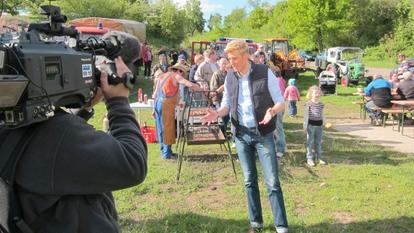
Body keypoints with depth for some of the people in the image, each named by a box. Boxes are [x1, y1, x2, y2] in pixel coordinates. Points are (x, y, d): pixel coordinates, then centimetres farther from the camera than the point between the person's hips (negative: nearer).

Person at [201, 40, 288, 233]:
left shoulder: (265, 73, -10)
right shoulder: (229, 77, 2)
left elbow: (280, 102, -6)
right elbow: (227, 105, 11)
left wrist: (273, 111, -29)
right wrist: (217, 113, -11)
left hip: (263, 134, -4)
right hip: (241, 134, 4)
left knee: (272, 182, -2)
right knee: (249, 180, 12)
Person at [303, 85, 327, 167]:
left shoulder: (321, 104, 9)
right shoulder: (308, 104, -9)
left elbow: (322, 115, 17)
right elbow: (306, 115, -8)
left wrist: (324, 123, 17)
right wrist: (305, 126, -9)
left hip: (319, 125, 6)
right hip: (311, 125, -5)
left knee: (318, 142, 12)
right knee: (310, 142, 0)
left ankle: (319, 158, 22)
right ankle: (309, 159, 7)